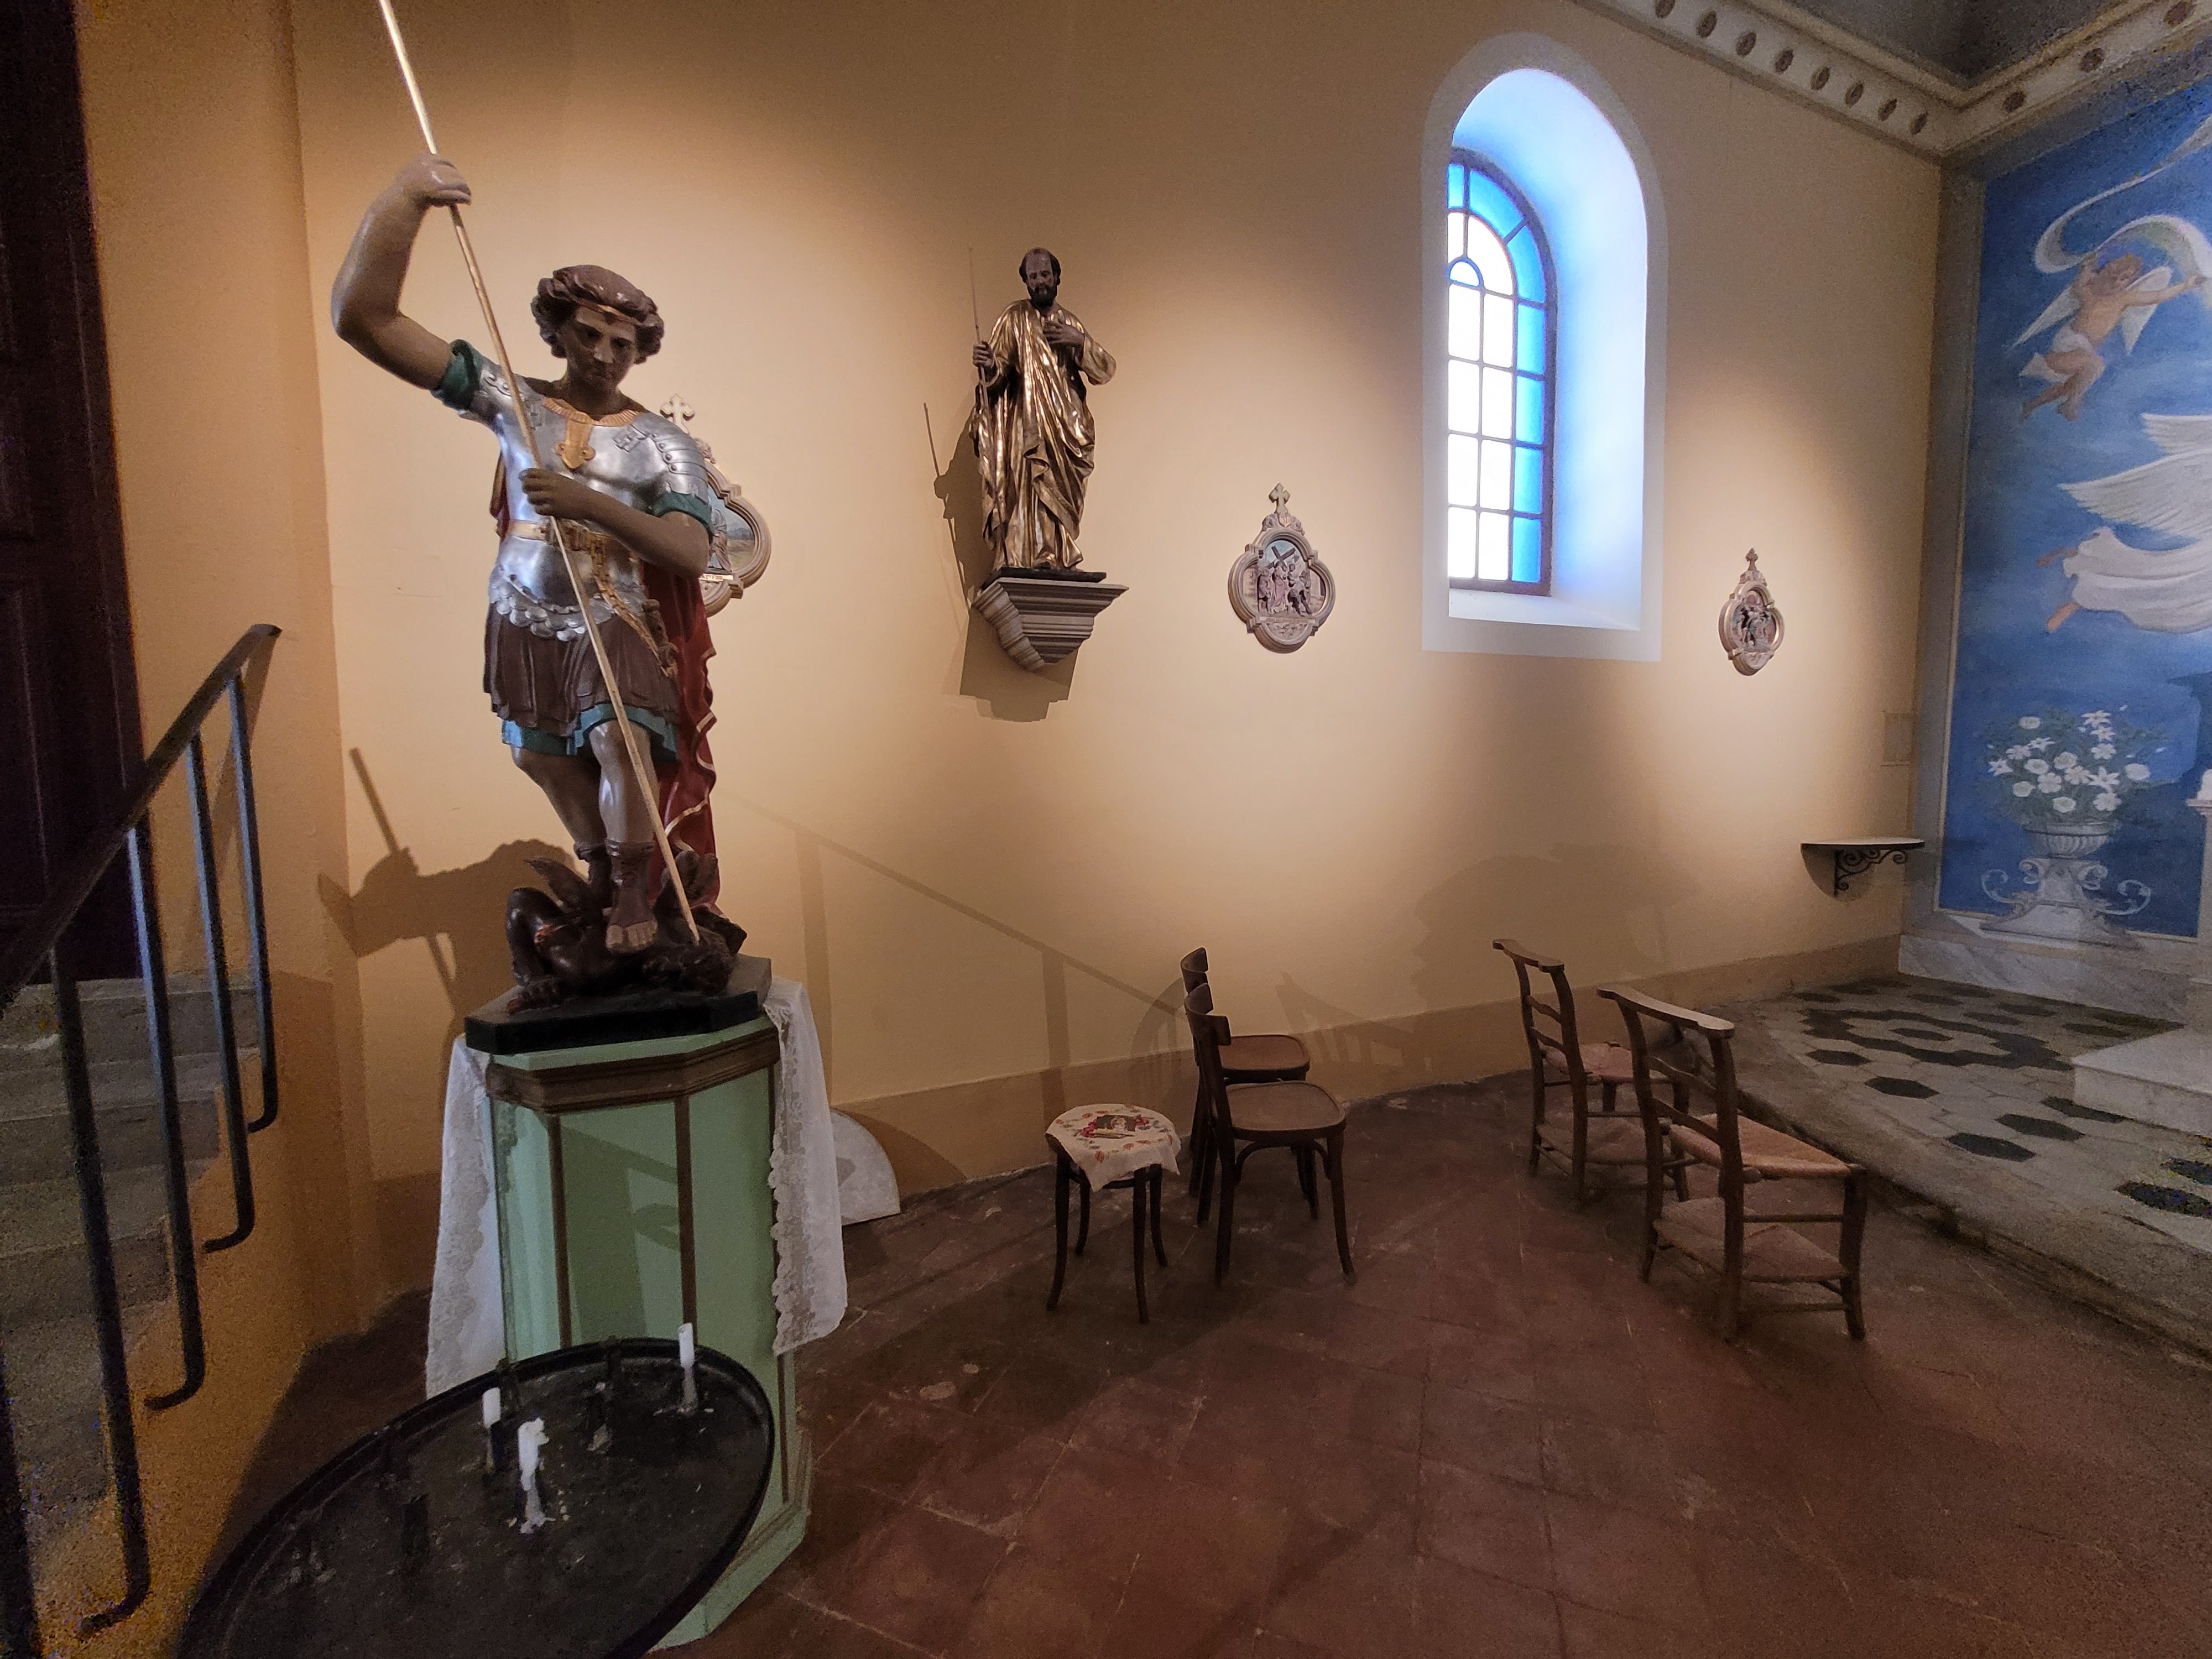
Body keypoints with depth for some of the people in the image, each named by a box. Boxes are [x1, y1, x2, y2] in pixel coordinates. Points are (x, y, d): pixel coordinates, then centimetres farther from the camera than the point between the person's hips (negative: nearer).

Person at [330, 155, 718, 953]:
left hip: (617, 623, -3)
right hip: (525, 623, 3)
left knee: (618, 742, -25)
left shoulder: (663, 443, -5)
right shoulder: (512, 400, 0)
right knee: (554, 765, 13)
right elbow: (362, 318, -6)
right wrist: (401, 201, -16)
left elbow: (692, 552, -19)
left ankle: (633, 890, -5)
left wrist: (590, 504, -30)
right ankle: (601, 876, 38)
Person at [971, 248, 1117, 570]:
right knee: (1034, 486, -16)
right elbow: (998, 373, -3)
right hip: (1030, 423, -4)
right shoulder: (1015, 318, 5)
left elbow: (1106, 370, 10)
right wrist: (988, 364, -25)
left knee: (1060, 496, 1)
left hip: (1067, 426, 4)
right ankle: (1031, 561, -18)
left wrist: (1080, 341, -5)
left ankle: (1060, 561, 3)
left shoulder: (1071, 322, 17)